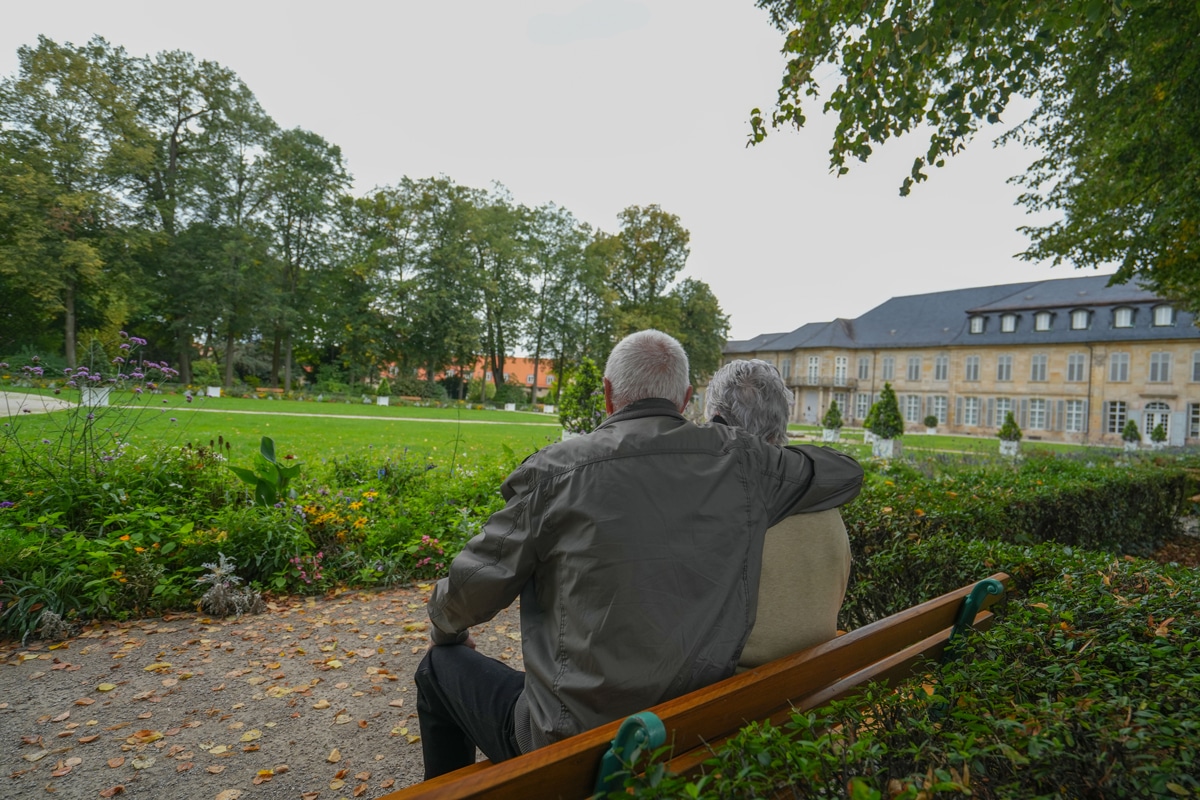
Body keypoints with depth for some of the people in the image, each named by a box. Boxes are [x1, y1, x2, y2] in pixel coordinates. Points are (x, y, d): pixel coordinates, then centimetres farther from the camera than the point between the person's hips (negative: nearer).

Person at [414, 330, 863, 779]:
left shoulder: (556, 470, -17)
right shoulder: (740, 462, -8)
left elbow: (473, 588, -8)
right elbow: (847, 473, 9)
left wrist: (446, 631, 14)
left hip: (571, 745, -5)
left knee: (441, 666, 22)